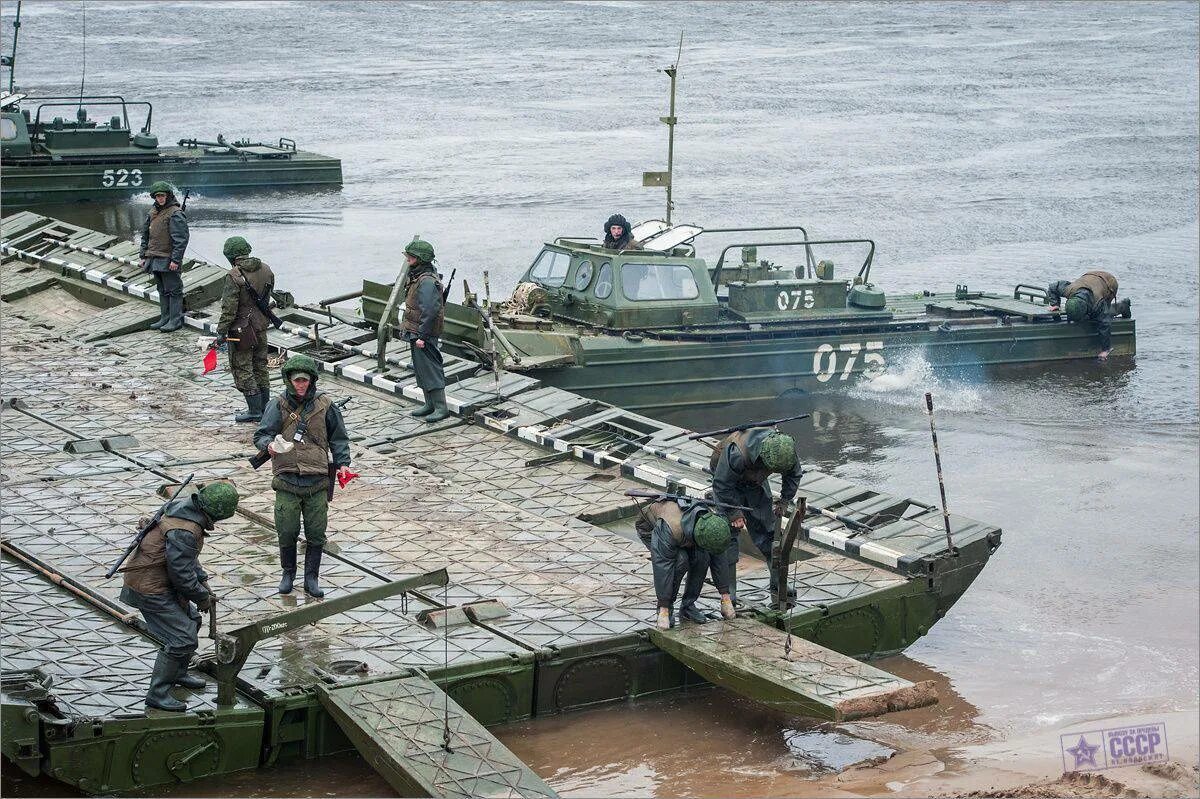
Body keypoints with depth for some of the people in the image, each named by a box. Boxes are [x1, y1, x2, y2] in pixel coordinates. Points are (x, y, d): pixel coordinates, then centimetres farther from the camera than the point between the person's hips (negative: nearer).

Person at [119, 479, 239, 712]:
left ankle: (178, 673, 40)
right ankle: (157, 694, -1)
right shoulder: (184, 531, -31)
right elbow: (182, 574, -24)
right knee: (183, 639, -10)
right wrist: (202, 598, -9)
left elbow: (189, 558, 15)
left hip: (160, 579, 10)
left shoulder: (187, 503, 1)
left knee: (191, 620, 23)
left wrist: (202, 581, 11)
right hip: (150, 589, -10)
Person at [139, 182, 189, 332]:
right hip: (155, 260, 8)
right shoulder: (152, 213, 14)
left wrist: (175, 259, -21)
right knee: (162, 290, 14)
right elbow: (145, 235, 22)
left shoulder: (175, 214, -12)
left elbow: (181, 239, -17)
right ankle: (165, 318, 21)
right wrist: (144, 256, 17)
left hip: (168, 261, -8)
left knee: (173, 290, -4)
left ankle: (176, 320, -1)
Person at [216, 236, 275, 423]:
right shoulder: (265, 270, 1)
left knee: (242, 369, 3)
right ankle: (265, 407, 26)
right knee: (260, 366, 19)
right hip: (261, 326, 7)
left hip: (241, 329, -7)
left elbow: (229, 308, -20)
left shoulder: (234, 276, -20)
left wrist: (221, 331, -14)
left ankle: (255, 411, 3)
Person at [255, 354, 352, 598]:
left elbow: (338, 437, 13)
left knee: (316, 534, 3)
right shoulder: (278, 406, 1)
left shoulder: (324, 405, 4)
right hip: (287, 480, -1)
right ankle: (288, 573, 24)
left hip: (317, 481, 1)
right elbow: (261, 434, -3)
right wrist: (269, 444, -25)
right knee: (287, 532, 2)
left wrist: (342, 463, 2)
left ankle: (311, 578, 16)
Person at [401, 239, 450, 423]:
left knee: (430, 369, -8)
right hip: (416, 332, 11)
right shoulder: (418, 277, 13)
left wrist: (421, 336, -24)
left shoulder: (427, 281, -21)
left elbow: (430, 311, -25)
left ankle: (441, 408, -5)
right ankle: (430, 405, 24)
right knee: (421, 369, 16)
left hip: (423, 334, -11)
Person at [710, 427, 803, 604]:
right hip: (729, 480, -4)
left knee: (767, 530, 4)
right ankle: (728, 591, -8)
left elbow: (794, 474, -4)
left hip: (756, 482, 5)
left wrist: (784, 501, -5)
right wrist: (734, 513, -23)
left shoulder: (787, 448, -28)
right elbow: (722, 485, -28)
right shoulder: (736, 454, -44)